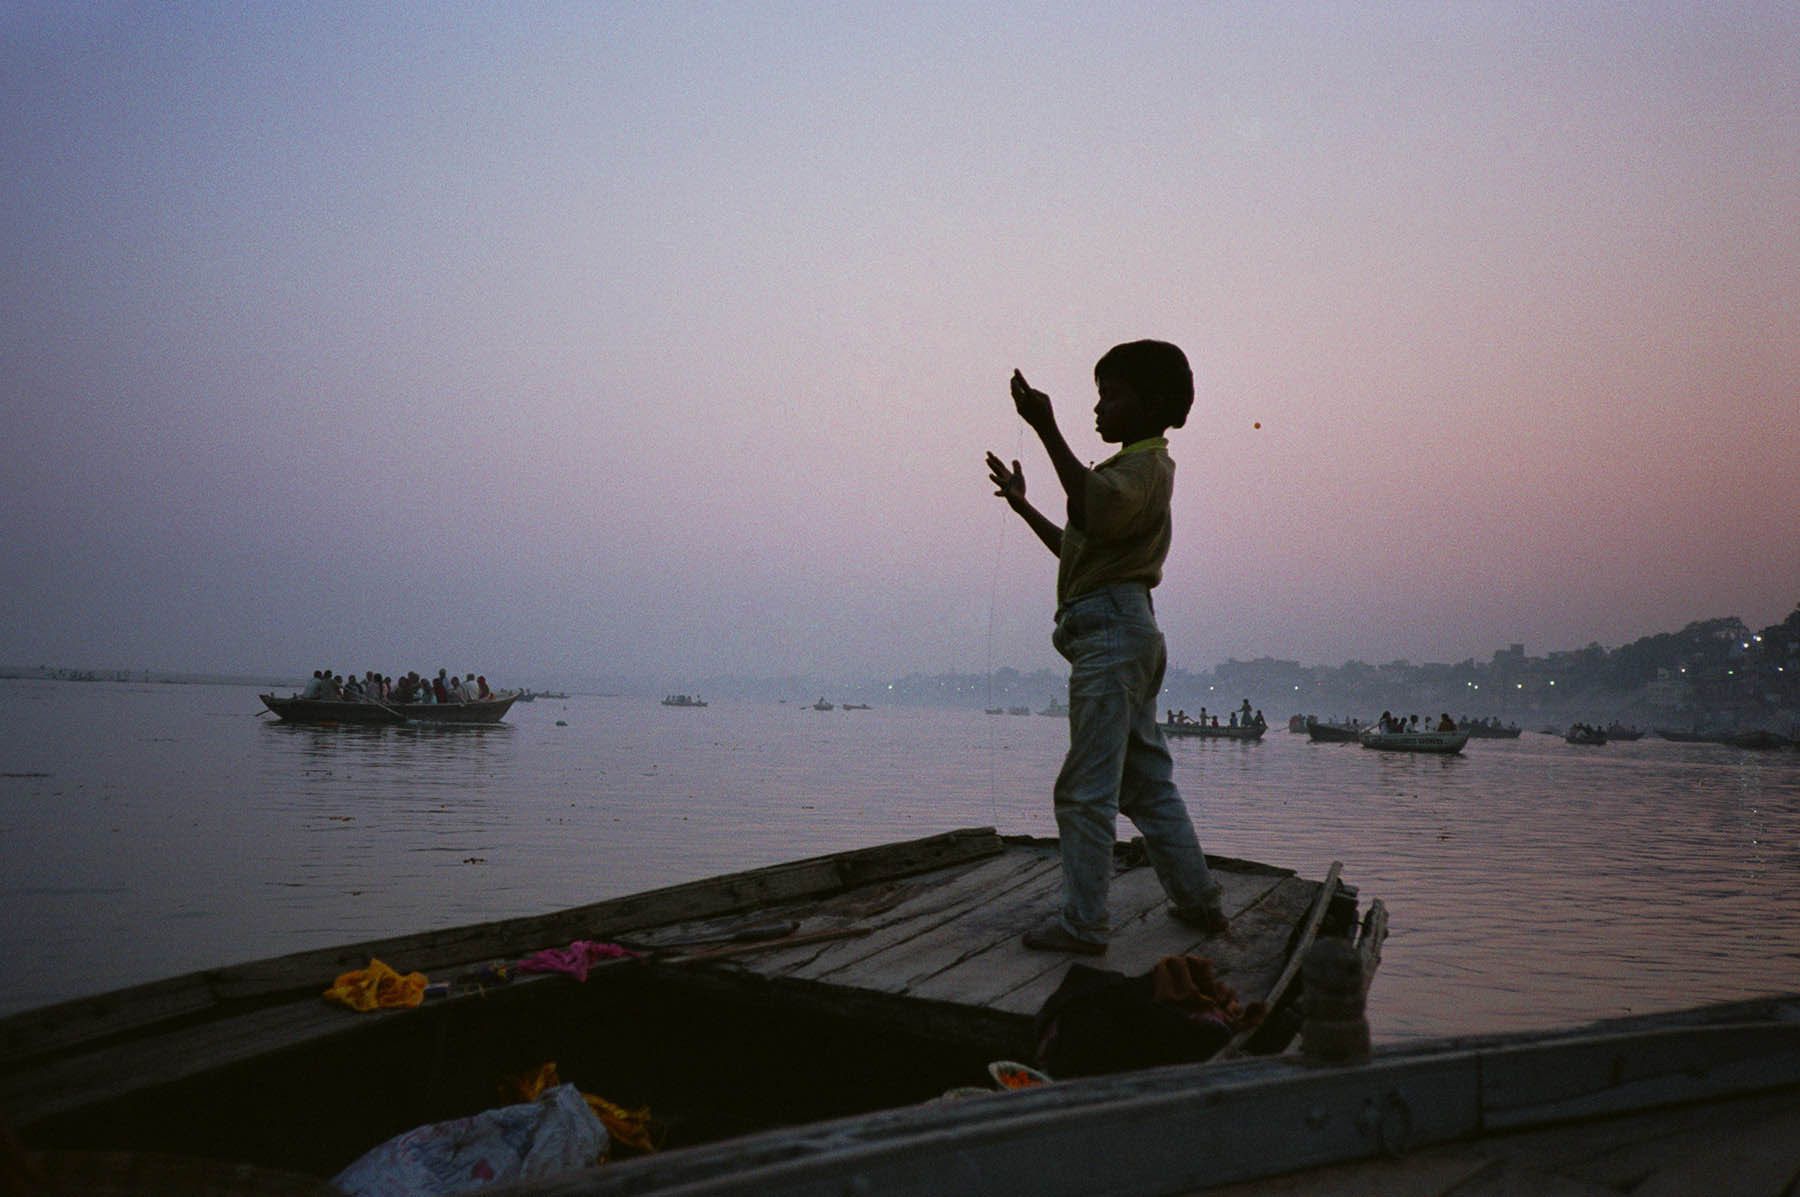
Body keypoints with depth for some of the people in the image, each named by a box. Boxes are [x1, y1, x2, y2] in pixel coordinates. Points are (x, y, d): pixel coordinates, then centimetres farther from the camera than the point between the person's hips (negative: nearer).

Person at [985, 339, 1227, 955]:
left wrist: (1048, 431, -30)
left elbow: (1097, 509, -28)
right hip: (1129, 628, 11)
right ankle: (1199, 899, 22)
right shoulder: (1137, 468, 27)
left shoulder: (1146, 462, -6)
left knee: (1087, 787, -11)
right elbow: (1079, 544, 34)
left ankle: (1082, 922, -9)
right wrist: (1022, 506, 33)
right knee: (1147, 781, 16)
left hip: (1111, 627, -11)